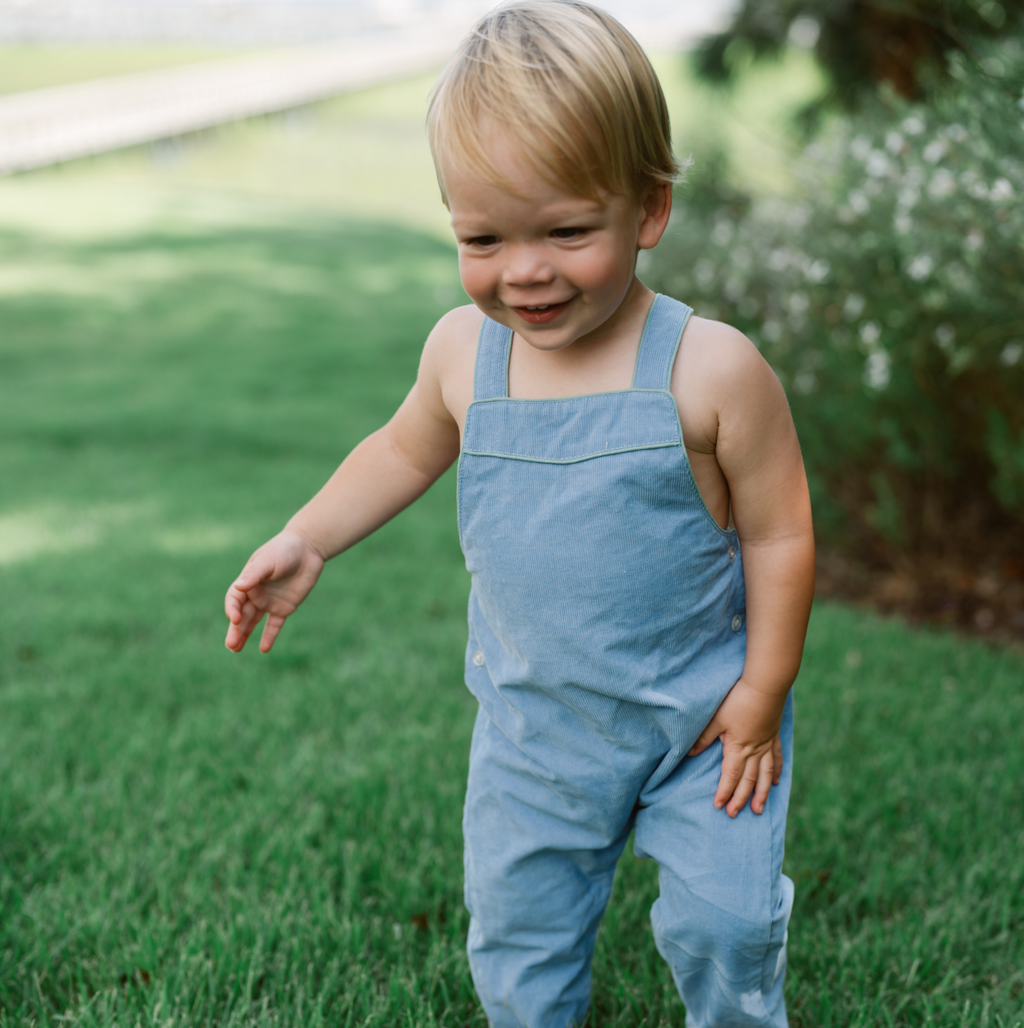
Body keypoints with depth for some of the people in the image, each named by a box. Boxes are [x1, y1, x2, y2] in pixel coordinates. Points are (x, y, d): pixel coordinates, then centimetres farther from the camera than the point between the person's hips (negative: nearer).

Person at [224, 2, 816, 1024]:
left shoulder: (711, 369, -21)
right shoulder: (462, 352, -11)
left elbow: (779, 533, -12)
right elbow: (406, 450, 10)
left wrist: (763, 692, -9)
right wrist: (305, 541, 3)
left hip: (699, 709, -3)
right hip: (533, 718, 3)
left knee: (722, 923, 6)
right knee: (516, 926, 16)